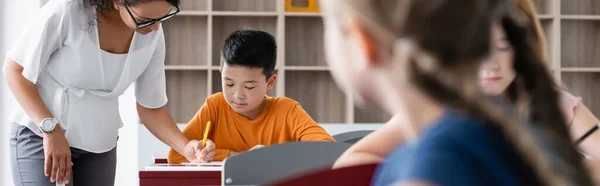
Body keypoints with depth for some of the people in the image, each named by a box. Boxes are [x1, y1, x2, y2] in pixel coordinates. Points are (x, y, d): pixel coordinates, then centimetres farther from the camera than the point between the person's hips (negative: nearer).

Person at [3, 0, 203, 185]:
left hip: (99, 145, 5)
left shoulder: (152, 35, -8)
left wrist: (186, 147, -15)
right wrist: (51, 130, -23)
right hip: (40, 136, -4)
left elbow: (151, 107, 1)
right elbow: (15, 70, -13)